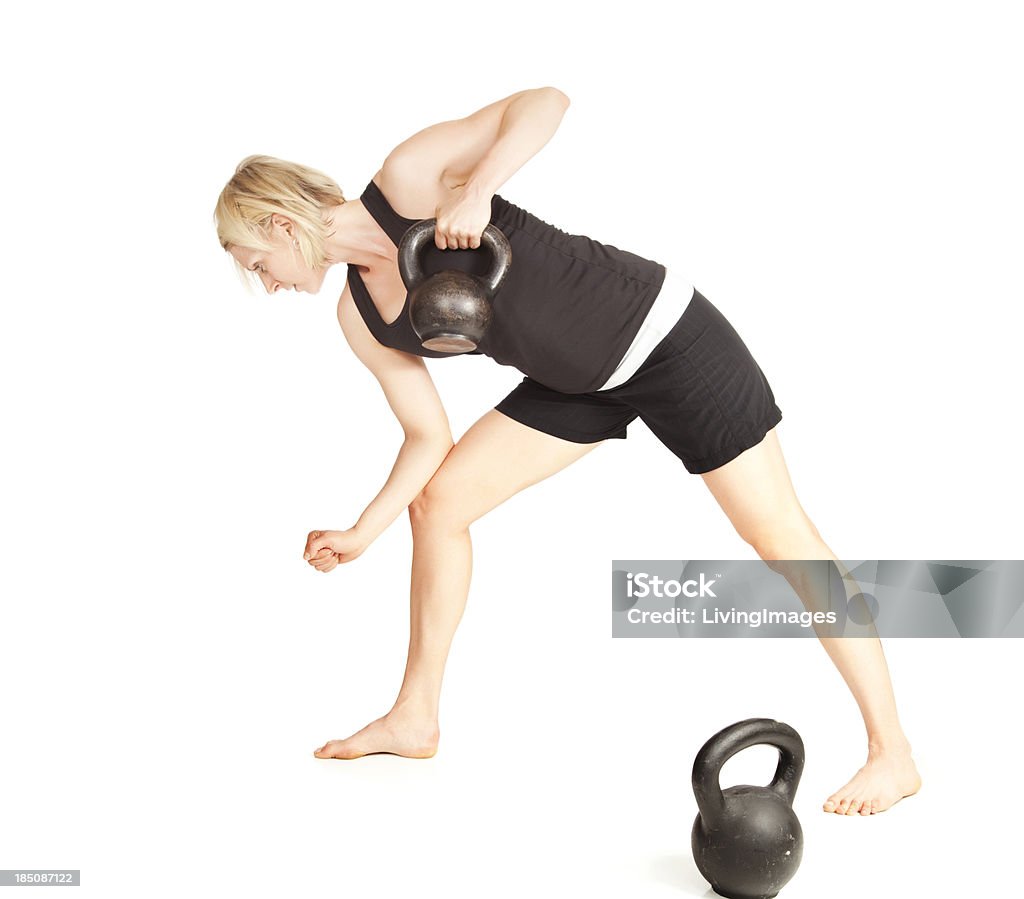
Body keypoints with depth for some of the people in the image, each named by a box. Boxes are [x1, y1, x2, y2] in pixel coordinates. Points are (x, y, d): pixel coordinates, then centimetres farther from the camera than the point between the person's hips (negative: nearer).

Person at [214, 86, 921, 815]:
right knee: (437, 500, 5)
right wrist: (362, 533, 0)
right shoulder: (362, 318, 1)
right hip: (583, 381, 8)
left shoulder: (408, 180, -18)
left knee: (779, 535, -7)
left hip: (665, 334, -8)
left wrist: (477, 188, -39)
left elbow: (546, 102, -26)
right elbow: (429, 437, 5)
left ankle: (892, 752, 2)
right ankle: (417, 719, 19)